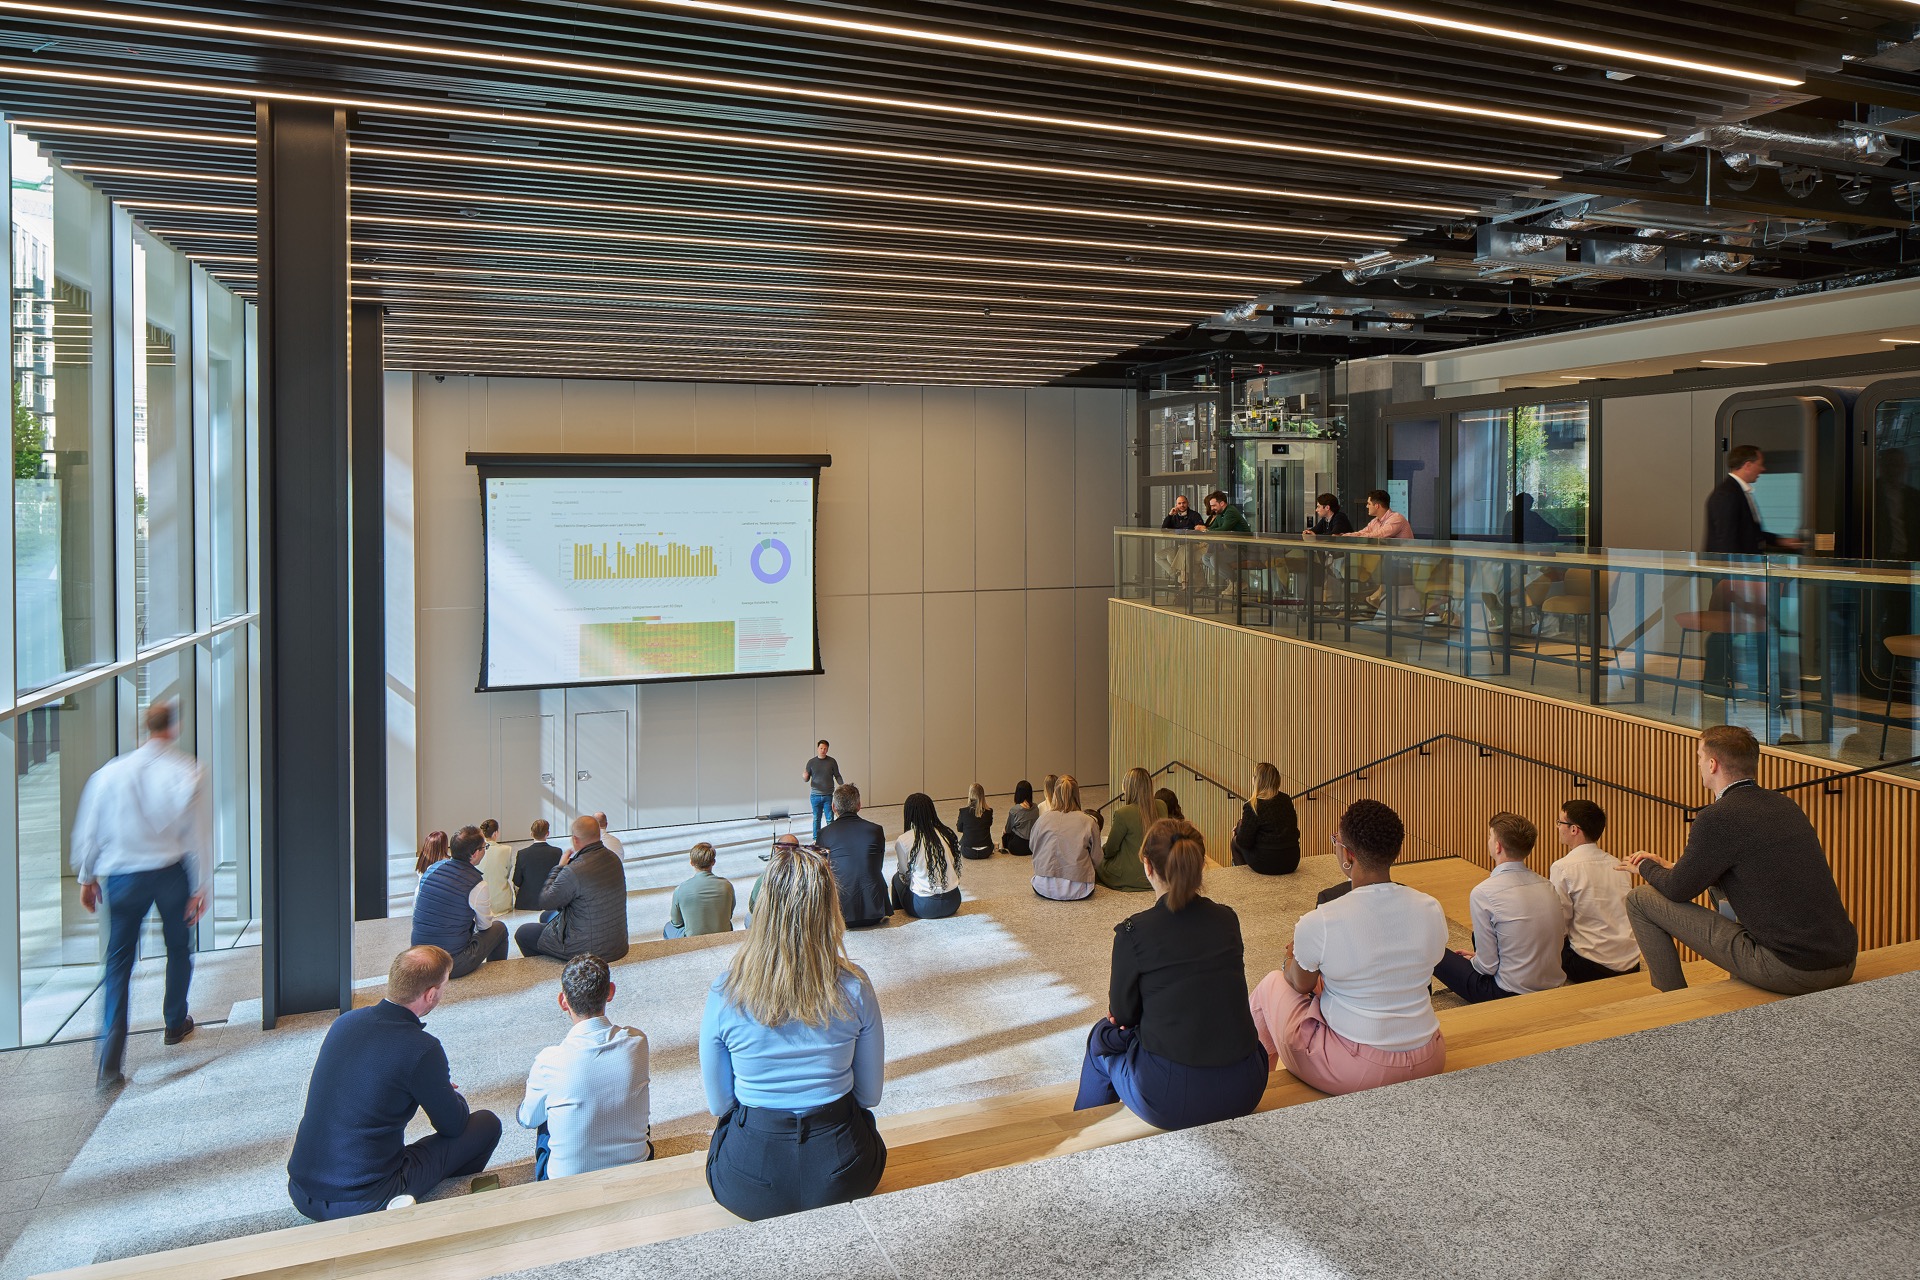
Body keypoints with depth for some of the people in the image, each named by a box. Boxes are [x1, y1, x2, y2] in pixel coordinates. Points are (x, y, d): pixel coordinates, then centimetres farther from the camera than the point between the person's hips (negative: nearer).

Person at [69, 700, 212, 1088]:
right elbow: (199, 834, -8)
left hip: (122, 877, 1)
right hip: (171, 872, -1)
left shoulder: (110, 773, -5)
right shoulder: (188, 773, -10)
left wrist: (86, 877, 16)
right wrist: (201, 887, 0)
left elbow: (88, 829, 3)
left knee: (118, 962, 5)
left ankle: (109, 1063, -2)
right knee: (179, 948, 21)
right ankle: (176, 1023, 35)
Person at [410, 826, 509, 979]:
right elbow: (485, 925, 1)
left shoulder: (431, 869, 0)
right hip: (453, 965, -6)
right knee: (499, 928, 16)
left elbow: (416, 905, 13)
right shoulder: (478, 885, -15)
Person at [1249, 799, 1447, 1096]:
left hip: (1356, 1072, -5)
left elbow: (1300, 985, 0)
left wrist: (1294, 958, 24)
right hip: (1429, 1064, 5)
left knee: (1272, 985, 19)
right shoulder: (1431, 910, -7)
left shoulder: (1319, 923, -21)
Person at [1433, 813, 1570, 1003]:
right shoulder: (1548, 886, -1)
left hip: (1512, 996, -7)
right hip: (1555, 987, 7)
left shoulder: (1483, 893, -19)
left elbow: (1488, 966, -16)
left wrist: (1474, 960, 9)